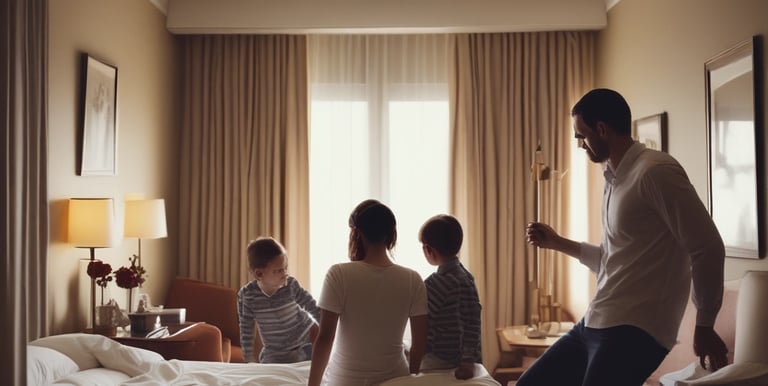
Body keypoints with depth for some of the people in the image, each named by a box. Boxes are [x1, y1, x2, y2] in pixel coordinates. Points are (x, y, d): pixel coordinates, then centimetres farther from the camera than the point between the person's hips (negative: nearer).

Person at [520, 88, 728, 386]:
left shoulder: (655, 171, -14)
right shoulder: (613, 179, 15)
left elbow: (708, 249, -14)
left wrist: (704, 326, -5)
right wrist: (557, 243, 23)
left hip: (633, 331, -9)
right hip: (593, 324, 9)